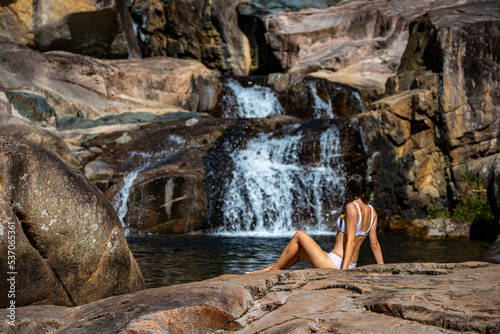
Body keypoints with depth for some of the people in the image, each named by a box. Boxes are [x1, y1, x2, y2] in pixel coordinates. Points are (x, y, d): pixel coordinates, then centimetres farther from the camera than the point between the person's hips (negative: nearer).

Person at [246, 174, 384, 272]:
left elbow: (350, 242, -22)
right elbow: (374, 244, 6)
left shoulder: (351, 207, -15)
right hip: (350, 267, 8)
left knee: (299, 236, 9)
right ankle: (270, 269, 35)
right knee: (299, 250, 25)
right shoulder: (372, 211, 7)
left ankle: (273, 270, 18)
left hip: (333, 265, -8)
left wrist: (343, 270, -25)